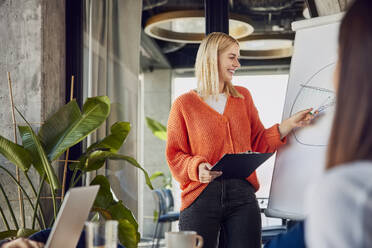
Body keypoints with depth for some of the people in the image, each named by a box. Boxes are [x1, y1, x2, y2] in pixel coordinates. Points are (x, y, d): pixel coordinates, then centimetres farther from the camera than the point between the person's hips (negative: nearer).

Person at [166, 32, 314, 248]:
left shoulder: (243, 97, 15)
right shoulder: (184, 105, 2)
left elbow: (259, 142, 16)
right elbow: (175, 155, 2)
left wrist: (290, 124, 5)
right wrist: (197, 167, -17)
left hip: (242, 194, 3)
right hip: (200, 196, -3)